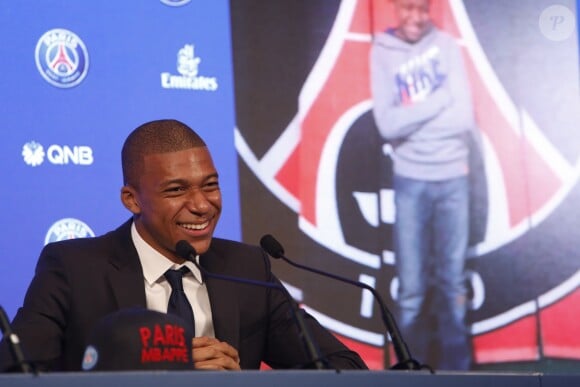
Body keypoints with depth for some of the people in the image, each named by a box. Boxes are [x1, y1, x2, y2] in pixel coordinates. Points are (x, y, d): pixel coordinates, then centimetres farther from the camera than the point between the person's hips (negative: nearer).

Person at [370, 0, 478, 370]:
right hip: (410, 180, -1)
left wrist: (411, 115, -9)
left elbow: (465, 117, -8)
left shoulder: (447, 45, 1)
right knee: (411, 287, 1)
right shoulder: (382, 52, 0)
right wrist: (440, 98, -12)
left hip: (453, 176, 1)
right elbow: (387, 125, -12)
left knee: (453, 281, 7)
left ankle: (455, 367, 14)